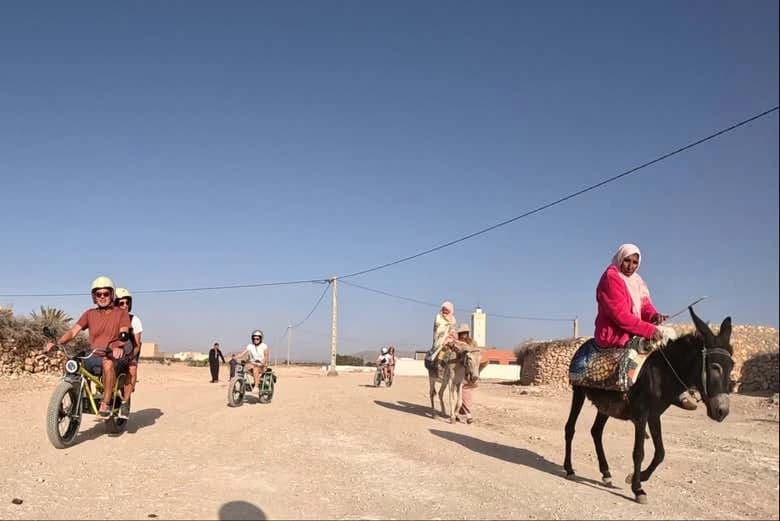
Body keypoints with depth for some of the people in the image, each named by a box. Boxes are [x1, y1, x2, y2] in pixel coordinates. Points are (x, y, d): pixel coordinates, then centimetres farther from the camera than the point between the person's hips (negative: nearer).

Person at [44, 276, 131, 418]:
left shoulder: (121, 313, 3)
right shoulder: (90, 314, 14)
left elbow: (124, 334, -14)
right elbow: (73, 331, 3)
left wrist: (118, 347, -36)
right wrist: (56, 343, -16)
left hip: (114, 356, -6)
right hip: (94, 357, 6)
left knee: (108, 363, -37)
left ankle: (105, 404, -31)